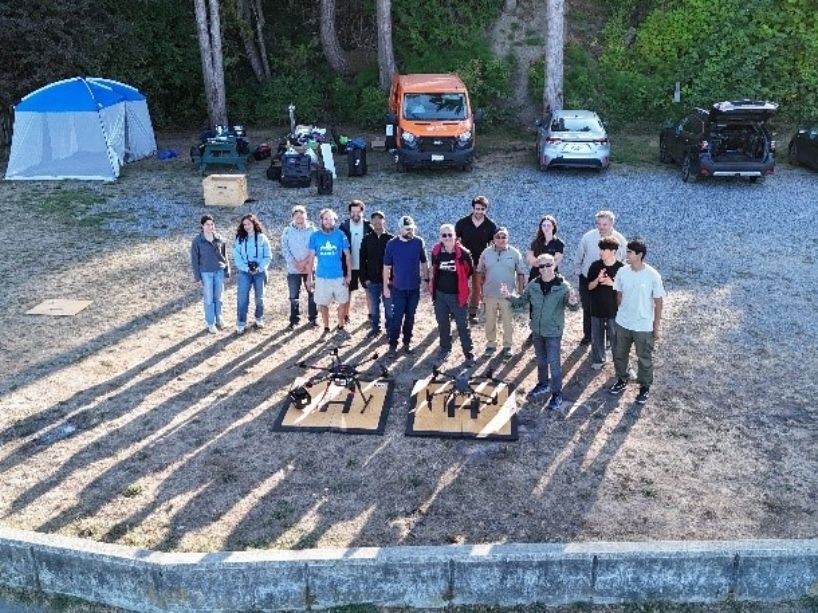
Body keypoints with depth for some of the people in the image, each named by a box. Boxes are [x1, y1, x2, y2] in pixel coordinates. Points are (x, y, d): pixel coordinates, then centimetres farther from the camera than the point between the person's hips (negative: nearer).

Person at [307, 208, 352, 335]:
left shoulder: (340, 235, -5)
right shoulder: (315, 236, -2)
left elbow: (347, 256, 0)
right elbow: (311, 258, 2)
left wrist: (349, 275, -3)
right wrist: (309, 277, 1)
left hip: (339, 276, 0)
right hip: (321, 277, 1)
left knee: (342, 303, 6)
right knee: (323, 304, 7)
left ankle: (341, 327, 25)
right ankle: (326, 328, 24)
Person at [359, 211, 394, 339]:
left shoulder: (391, 239, -4)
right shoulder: (367, 239, 2)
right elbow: (362, 260, 3)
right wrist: (364, 278, -2)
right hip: (372, 280, 2)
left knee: (389, 306, 7)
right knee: (374, 306, 11)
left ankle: (390, 328, 20)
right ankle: (375, 328, 24)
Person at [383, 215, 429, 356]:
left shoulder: (419, 242, -4)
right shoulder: (392, 244, -8)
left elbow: (424, 262, 6)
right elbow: (387, 267, -3)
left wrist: (426, 279, 5)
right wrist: (385, 286, -4)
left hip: (414, 287, 2)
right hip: (398, 287, -2)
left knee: (410, 316, 12)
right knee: (397, 317, 0)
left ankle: (407, 342, 25)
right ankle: (393, 344, 10)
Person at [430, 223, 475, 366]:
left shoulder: (463, 252, -15)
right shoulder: (436, 251, -4)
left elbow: (470, 270, -1)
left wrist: (459, 279, 4)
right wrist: (435, 285, 10)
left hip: (457, 294, -4)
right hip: (440, 294, 4)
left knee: (463, 325, 2)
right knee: (442, 323, 17)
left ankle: (469, 354, 9)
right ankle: (445, 348, 35)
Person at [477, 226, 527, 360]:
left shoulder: (515, 253, -5)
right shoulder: (486, 253, 0)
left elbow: (521, 273, 0)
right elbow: (481, 273, 7)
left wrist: (520, 291, -2)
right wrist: (481, 291, 4)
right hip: (490, 294, 2)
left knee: (508, 322, 6)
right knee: (490, 321, 13)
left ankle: (507, 346, 21)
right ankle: (491, 343, 29)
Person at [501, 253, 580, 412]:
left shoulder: (563, 286, -16)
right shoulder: (533, 285, -4)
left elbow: (573, 305, -19)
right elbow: (522, 300, 8)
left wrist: (573, 303, -43)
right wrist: (509, 296, -10)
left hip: (553, 332, -5)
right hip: (537, 330, 5)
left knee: (553, 362, 0)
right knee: (541, 360, 21)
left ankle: (557, 394, 13)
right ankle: (543, 384, 41)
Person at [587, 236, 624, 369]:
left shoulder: (621, 268, -10)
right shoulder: (595, 266, -4)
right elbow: (589, 287, -1)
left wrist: (612, 284, -21)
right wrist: (597, 280, -21)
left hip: (614, 309, -2)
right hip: (597, 308, 3)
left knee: (615, 337, 5)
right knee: (596, 336, 12)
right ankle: (598, 360, 28)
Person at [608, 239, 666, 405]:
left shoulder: (653, 276, -19)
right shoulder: (622, 272, -8)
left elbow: (658, 302, -10)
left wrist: (656, 326, -7)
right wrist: (620, 314, 13)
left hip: (643, 326, -4)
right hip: (622, 323, 4)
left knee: (644, 359, 13)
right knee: (619, 354, 19)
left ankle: (645, 387, 33)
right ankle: (622, 380, 42)